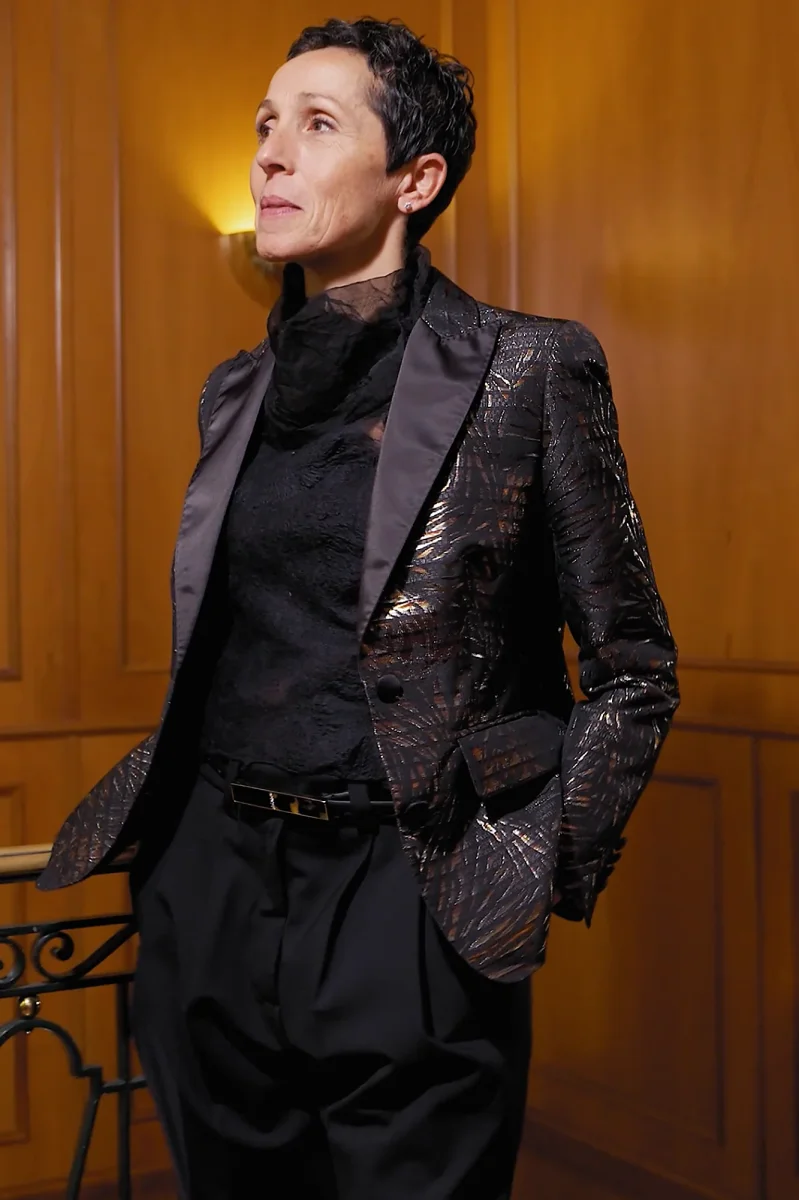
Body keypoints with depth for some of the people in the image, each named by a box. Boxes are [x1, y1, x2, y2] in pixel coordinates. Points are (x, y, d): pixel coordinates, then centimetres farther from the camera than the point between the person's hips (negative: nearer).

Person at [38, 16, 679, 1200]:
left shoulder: (527, 369, -6)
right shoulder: (237, 391, 10)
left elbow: (631, 669, -2)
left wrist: (547, 878, -8)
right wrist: (149, 808, 10)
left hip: (408, 912, -5)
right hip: (211, 890, 6)